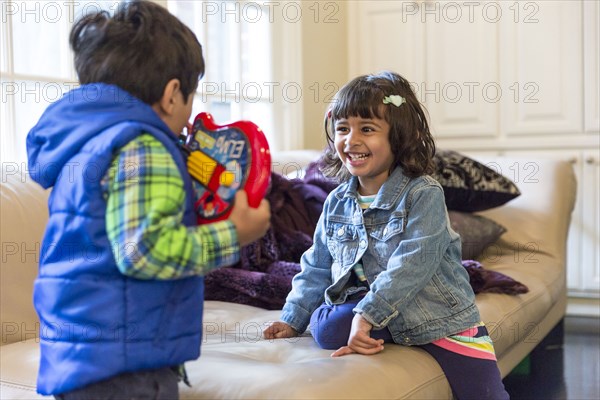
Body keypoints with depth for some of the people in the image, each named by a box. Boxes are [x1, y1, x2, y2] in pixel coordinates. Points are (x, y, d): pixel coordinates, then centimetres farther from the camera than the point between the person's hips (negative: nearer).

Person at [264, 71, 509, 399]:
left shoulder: (423, 194, -13)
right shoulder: (337, 203, 4)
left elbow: (412, 265, -24)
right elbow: (316, 268, 13)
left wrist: (367, 315, -31)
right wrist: (293, 320, 5)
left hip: (442, 320, -4)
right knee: (325, 327, -23)